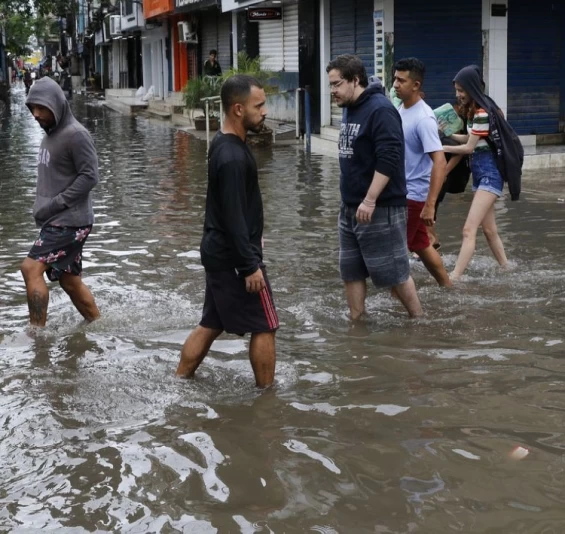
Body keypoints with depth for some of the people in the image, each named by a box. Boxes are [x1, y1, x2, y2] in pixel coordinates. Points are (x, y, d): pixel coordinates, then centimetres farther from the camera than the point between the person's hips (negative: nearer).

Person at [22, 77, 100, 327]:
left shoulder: (75, 134, -14)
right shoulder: (50, 134, 13)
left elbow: (90, 176, -18)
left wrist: (55, 204, -19)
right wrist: (42, 206, 7)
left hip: (70, 221, -9)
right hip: (56, 221, 9)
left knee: (31, 268, -17)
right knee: (69, 281, 13)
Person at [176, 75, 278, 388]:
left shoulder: (223, 144, 8)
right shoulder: (233, 156, -23)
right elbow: (234, 217, -24)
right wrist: (251, 265, -21)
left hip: (218, 252, 10)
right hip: (234, 257, -10)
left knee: (212, 324, 17)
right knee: (264, 326, 2)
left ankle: (179, 382, 22)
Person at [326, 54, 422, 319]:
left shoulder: (380, 110, -18)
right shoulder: (350, 109, 11)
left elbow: (389, 160, -25)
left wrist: (370, 201, -27)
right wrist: (352, 203, 20)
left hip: (380, 208, -9)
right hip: (350, 207, 9)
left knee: (393, 271, 0)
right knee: (350, 271, 12)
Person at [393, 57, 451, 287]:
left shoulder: (423, 118, -22)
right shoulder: (401, 108, 4)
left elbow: (440, 163, -27)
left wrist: (430, 205, -31)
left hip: (413, 195, -9)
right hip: (401, 191, 9)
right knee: (421, 246, 19)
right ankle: (448, 288, 33)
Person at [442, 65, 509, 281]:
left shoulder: (482, 112, -18)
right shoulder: (473, 110, 11)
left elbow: (469, 147, -12)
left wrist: (443, 148, -2)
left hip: (489, 173, -10)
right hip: (480, 172, 10)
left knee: (469, 229, -16)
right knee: (489, 229, 16)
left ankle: (453, 279, -22)